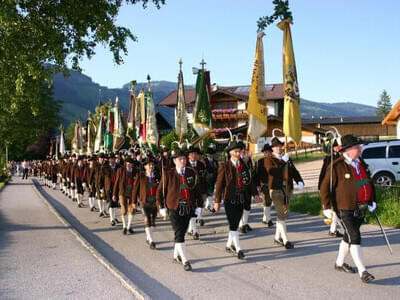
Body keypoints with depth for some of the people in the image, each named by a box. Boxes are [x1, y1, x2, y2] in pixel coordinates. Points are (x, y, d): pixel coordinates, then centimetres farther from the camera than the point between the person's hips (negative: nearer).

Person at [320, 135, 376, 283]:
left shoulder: (361, 163, 8)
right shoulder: (337, 166, -15)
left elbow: (369, 183, 21)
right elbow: (325, 187, -12)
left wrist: (372, 201, 16)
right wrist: (327, 207, -13)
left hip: (360, 209, 8)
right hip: (345, 210, -8)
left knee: (349, 236, 18)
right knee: (355, 238, -10)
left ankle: (340, 263, 34)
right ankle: (362, 271, -7)